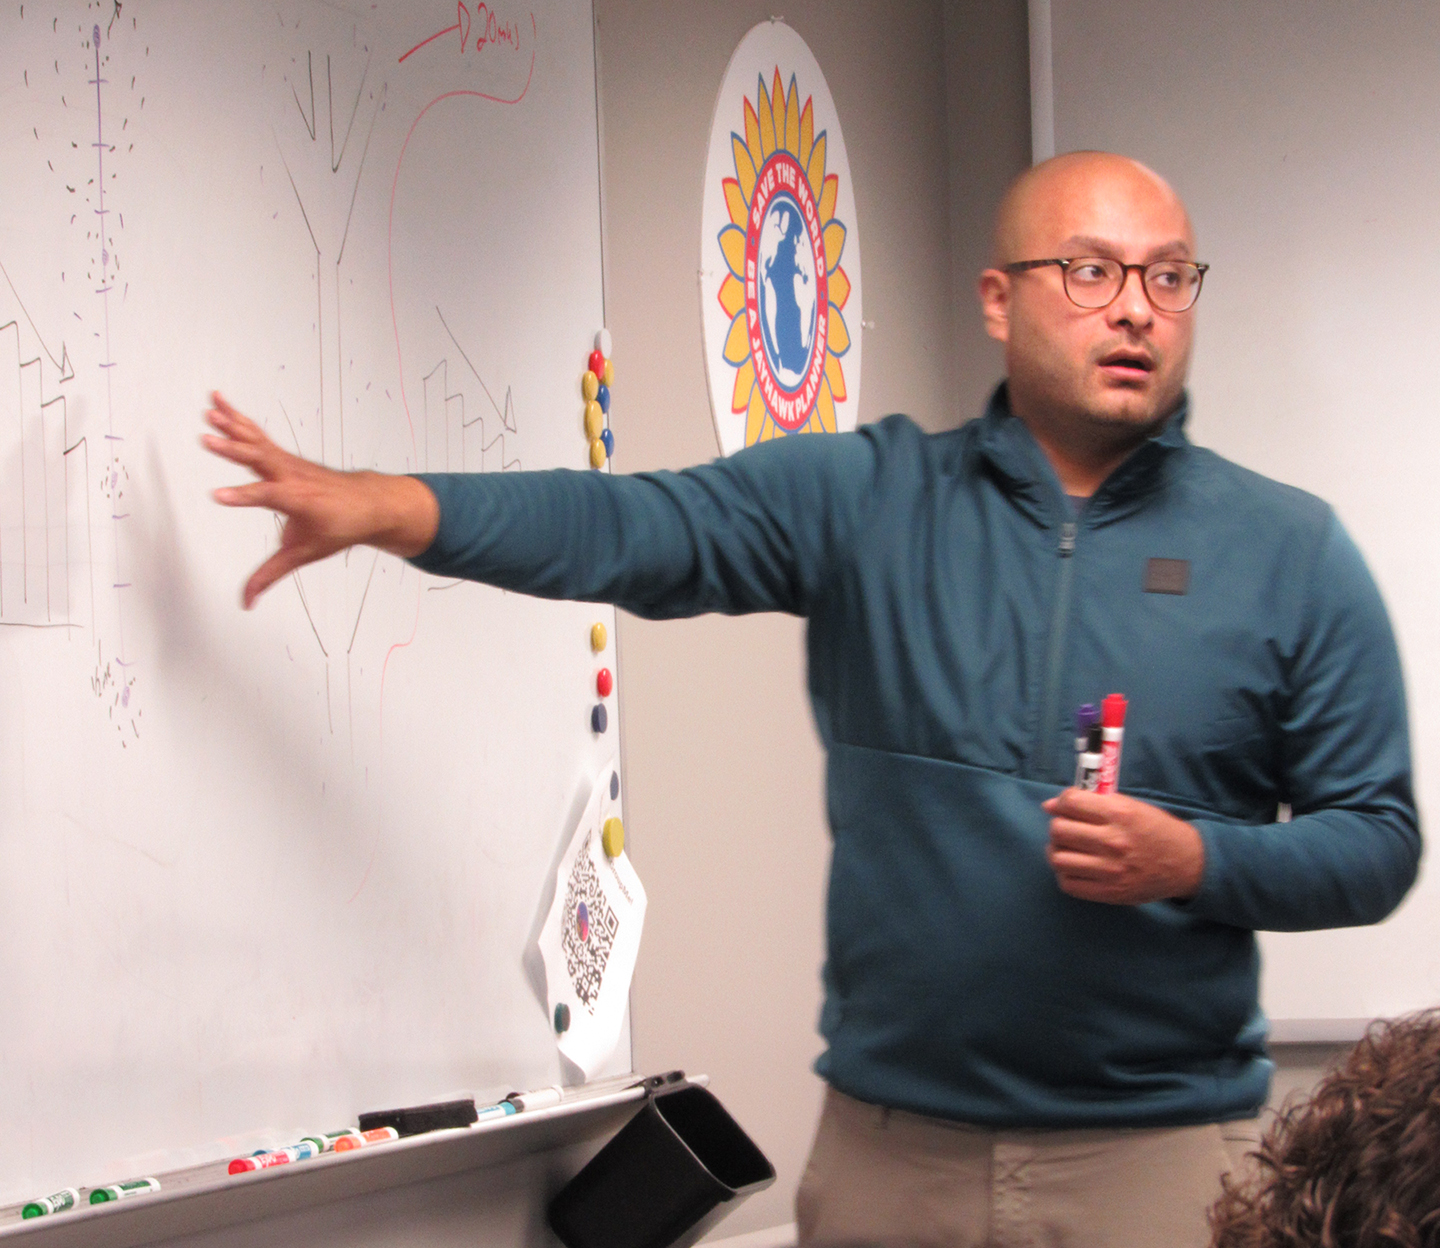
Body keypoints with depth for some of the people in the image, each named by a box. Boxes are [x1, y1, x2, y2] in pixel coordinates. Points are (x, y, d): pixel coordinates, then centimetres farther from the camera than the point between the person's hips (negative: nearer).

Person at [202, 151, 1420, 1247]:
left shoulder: (1291, 552, 2)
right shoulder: (870, 499, 2)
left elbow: (1377, 842, 3)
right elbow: (636, 528, -10)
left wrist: (1193, 861, -15)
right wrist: (375, 504, -24)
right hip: (891, 1140, 1)